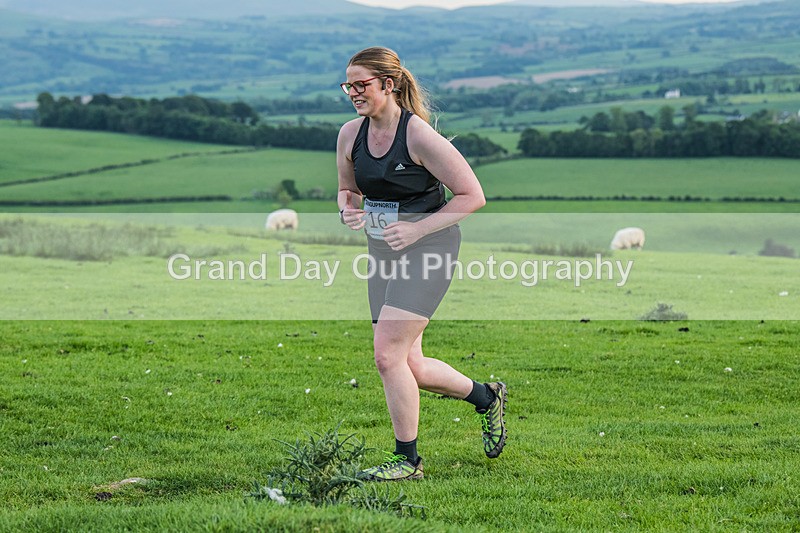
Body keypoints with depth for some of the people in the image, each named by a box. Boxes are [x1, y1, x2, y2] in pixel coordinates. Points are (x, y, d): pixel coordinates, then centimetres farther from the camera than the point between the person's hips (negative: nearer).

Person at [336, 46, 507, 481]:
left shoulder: (419, 136, -17)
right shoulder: (350, 135, 3)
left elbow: (472, 196, -13)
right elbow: (348, 189, 20)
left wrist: (417, 229, -19)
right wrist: (348, 210, -4)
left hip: (428, 249, -7)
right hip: (383, 252, 7)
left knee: (387, 353, -15)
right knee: (410, 368, 9)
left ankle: (407, 460, 0)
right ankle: (486, 397, 35)